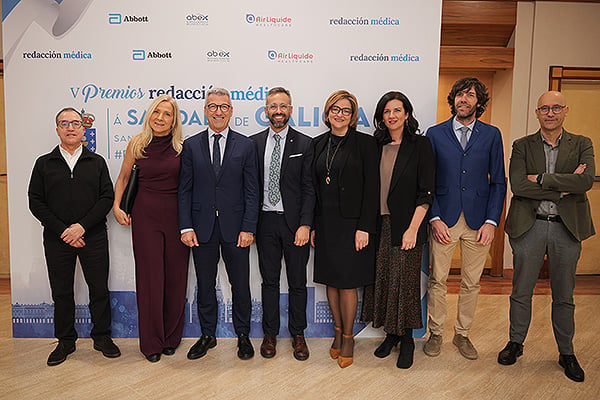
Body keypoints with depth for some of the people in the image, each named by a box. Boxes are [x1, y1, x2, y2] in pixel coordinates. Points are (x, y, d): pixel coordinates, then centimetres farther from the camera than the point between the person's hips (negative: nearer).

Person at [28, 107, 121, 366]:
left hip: (93, 237, 0)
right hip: (57, 239, 1)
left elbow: (107, 197, -1)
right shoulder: (44, 164, 7)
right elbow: (35, 202, 1)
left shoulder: (97, 162, 7)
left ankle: (102, 337, 20)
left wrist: (82, 226, -12)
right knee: (61, 292, 9)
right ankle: (65, 340, 25)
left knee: (99, 289, 4)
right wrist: (62, 231, -9)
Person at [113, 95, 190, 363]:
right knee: (150, 277, 3)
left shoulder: (182, 147, 0)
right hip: (145, 215, 0)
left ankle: (171, 337, 25)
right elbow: (123, 177, 14)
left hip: (176, 216, 0)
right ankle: (151, 342, 19)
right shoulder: (136, 144, 2)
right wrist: (116, 206, 3)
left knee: (176, 277, 7)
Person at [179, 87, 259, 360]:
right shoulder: (191, 146, 6)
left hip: (235, 227, -1)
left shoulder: (246, 145, 3)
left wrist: (248, 228, -8)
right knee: (205, 285, 13)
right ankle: (207, 335, 30)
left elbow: (252, 191, -1)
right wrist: (186, 227, -5)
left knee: (241, 285, 8)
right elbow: (184, 190, 4)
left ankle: (243, 335, 27)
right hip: (202, 228, 1)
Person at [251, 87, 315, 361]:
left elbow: (309, 189, -4)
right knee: (269, 281, 12)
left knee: (297, 282, 9)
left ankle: (298, 334, 26)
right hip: (265, 222, 2)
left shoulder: (304, 144, -1)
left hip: (294, 222, -1)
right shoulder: (254, 143, 6)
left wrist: (305, 224, -13)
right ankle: (270, 333, 27)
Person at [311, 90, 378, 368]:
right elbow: (314, 186, 10)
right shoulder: (318, 144, 9)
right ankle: (338, 332, 29)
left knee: (347, 282, 2)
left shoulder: (365, 144, -5)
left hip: (351, 223, -4)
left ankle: (348, 338, 20)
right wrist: (312, 224, 6)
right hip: (324, 223, 5)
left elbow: (372, 189, -9)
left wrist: (365, 228, -14)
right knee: (331, 280, 12)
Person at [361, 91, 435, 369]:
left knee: (404, 281, 1)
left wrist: (413, 229, -14)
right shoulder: (376, 146, 9)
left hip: (406, 226, -4)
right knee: (381, 280, 9)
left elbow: (426, 192, -7)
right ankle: (391, 334, 27)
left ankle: (407, 339, 19)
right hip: (379, 224, 4)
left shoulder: (420, 145, -3)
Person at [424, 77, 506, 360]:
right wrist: (434, 218, -8)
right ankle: (435, 334, 23)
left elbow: (498, 182, 5)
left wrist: (491, 221, -5)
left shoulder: (491, 135, 6)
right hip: (444, 220, -1)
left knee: (471, 283, 10)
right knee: (437, 280, 6)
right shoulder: (435, 134, 4)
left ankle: (462, 334, 28)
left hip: (478, 220, 1)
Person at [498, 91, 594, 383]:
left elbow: (586, 181, -13)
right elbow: (518, 185, -12)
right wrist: (562, 188, -14)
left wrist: (541, 179, -15)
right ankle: (516, 342, 27)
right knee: (521, 291, 9)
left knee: (564, 295, 12)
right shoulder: (522, 146, 3)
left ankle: (566, 353, 28)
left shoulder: (581, 145, 5)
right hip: (529, 226, 0)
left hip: (567, 227, 1)